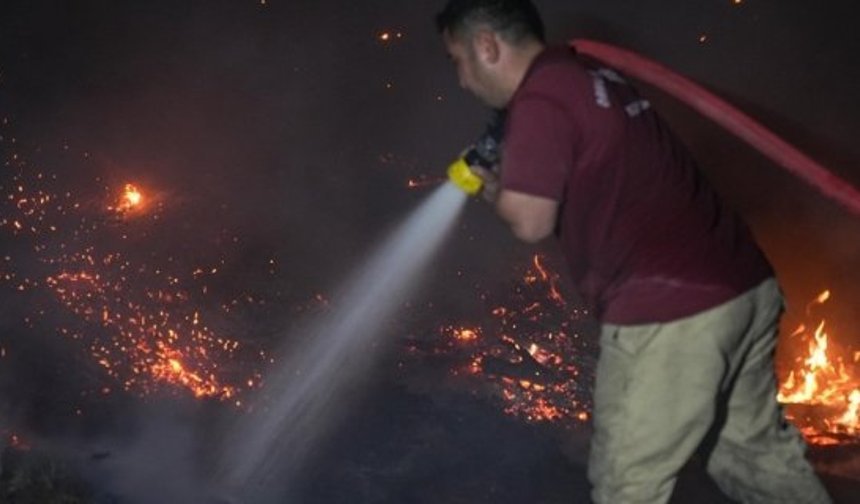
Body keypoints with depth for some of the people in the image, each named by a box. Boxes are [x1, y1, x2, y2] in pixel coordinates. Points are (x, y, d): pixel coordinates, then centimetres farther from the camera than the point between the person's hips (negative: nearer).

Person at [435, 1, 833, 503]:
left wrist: (492, 186, 7)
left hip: (670, 314, -9)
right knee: (759, 449, 22)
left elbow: (531, 222, -12)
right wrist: (511, 175, 21)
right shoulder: (589, 75, 16)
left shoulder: (539, 103, -12)